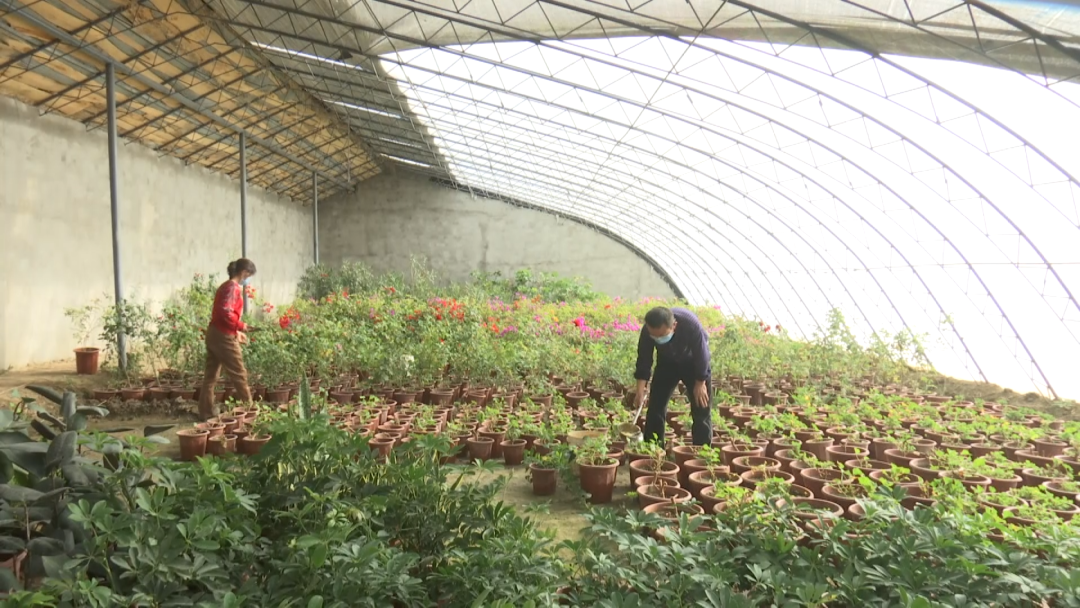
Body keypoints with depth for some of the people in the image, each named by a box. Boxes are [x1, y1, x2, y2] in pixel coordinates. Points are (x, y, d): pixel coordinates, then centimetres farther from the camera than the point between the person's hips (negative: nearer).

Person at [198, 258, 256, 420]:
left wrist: (236, 331, 15)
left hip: (213, 333, 9)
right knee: (239, 374, 2)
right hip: (224, 337, -9)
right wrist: (241, 326, -16)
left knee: (211, 374, 10)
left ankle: (206, 411, 14)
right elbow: (226, 313, -25)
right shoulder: (233, 288, -14)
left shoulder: (225, 286, 16)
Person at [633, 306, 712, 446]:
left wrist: (700, 383, -17)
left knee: (701, 410, -5)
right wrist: (640, 391, -25)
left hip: (694, 362, -2)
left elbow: (701, 353, -26)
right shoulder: (647, 332, -31)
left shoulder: (691, 324, -40)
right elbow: (644, 360, -20)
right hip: (667, 362, 2)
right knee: (655, 406, -2)